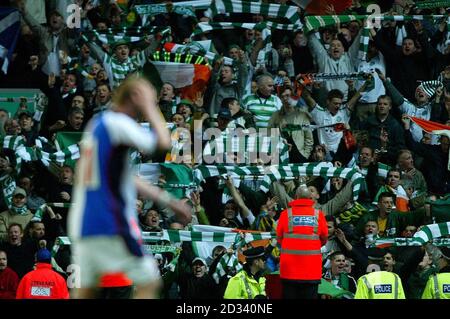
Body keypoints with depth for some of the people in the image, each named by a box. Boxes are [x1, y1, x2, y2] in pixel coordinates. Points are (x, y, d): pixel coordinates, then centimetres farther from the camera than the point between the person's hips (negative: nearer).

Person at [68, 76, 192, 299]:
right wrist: (149, 106, -3)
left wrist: (168, 201, 22)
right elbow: (163, 142, -16)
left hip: (83, 222, 9)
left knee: (85, 290, 10)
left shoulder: (96, 124, 18)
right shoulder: (118, 122, -10)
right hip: (110, 223, -9)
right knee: (149, 282, -2)